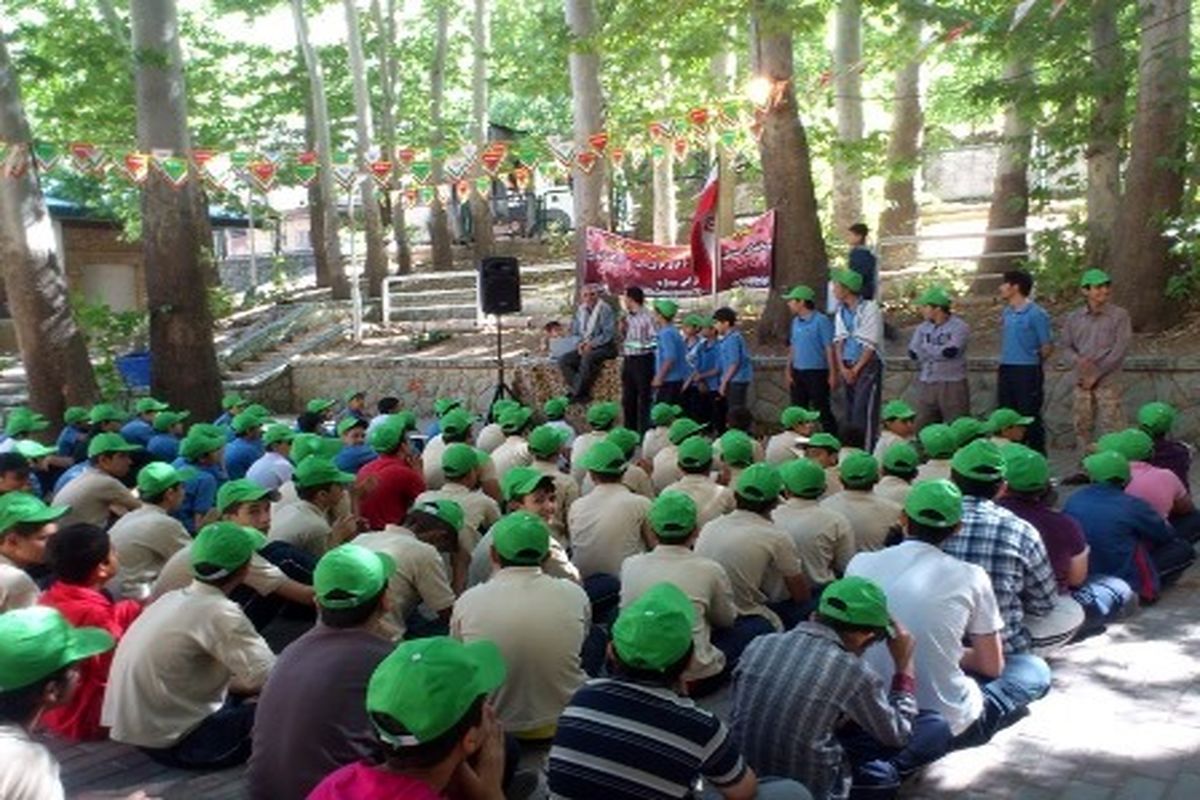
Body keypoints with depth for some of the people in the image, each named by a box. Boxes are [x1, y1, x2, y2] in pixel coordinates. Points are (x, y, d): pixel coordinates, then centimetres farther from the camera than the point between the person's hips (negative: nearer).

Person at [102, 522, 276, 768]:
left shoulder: (175, 598, 5)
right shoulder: (220, 613, -21)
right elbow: (269, 677, -24)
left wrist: (246, 685, 7)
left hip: (138, 727, 9)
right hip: (175, 742, -9)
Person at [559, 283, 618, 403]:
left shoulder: (605, 309, -8)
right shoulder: (580, 310, 11)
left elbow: (609, 334, -14)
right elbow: (574, 332, 15)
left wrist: (591, 344, -21)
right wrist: (580, 343, -5)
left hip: (605, 347, -7)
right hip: (585, 347, 7)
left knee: (587, 358, -37)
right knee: (563, 360, -15)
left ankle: (577, 393, -26)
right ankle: (581, 392, -20)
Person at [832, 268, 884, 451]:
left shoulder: (869, 309, -10)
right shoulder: (840, 311, 10)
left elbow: (871, 345, -11)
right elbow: (838, 341, 9)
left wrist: (856, 369, -11)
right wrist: (842, 367, -4)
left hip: (868, 364, -6)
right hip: (847, 366, 6)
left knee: (864, 411, -11)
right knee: (850, 411, 8)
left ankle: (866, 450, -11)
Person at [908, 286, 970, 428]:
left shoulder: (959, 327, -6)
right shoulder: (922, 328, 9)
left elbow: (950, 351, -20)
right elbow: (913, 353, -2)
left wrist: (926, 348, -5)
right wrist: (939, 351, -10)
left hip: (952, 384, -5)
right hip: (926, 384, 5)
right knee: (922, 429, 8)